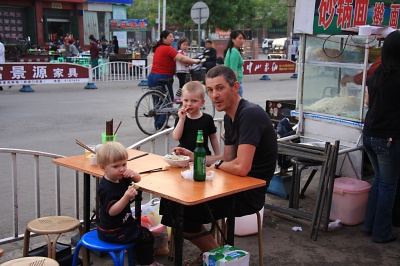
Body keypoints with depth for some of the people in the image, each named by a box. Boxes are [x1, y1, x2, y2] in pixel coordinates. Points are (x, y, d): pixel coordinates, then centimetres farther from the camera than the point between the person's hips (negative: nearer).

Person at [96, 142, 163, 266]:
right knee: (146, 236, -6)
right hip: (112, 232, -10)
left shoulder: (120, 178, 0)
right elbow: (112, 211, -33)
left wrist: (132, 173, -13)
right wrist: (126, 197, -44)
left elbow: (138, 179, 11)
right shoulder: (107, 188, -29)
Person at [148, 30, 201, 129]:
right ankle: (161, 123, 0)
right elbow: (181, 58, -24)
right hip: (163, 78, -8)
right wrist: (194, 61, -17)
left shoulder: (158, 48, 13)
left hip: (152, 76, 8)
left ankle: (157, 123, 21)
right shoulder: (168, 49, -13)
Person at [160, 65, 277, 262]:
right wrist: (192, 156, 5)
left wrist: (217, 164, -9)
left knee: (181, 210, -8)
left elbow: (241, 168, -30)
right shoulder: (229, 117, 8)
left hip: (249, 194, -10)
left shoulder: (250, 114, -23)